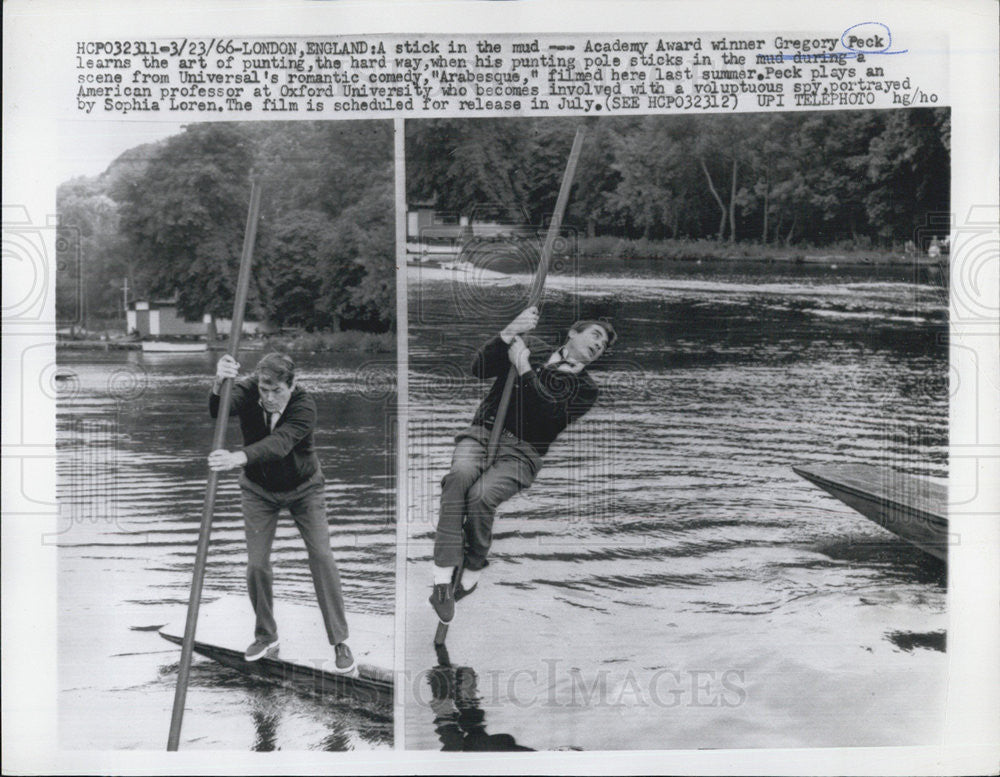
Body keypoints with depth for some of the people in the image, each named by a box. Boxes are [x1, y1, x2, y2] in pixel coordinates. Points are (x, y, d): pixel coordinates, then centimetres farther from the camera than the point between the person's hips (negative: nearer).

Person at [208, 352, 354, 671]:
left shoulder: (304, 406, -29)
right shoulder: (247, 391, -20)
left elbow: (280, 443, -46)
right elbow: (218, 411, -40)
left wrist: (238, 458, -62)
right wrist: (219, 384, -62)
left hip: (303, 488, -2)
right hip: (258, 489, 2)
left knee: (322, 556, -9)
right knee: (256, 564, -4)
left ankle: (339, 641, 2)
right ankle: (266, 636, 18)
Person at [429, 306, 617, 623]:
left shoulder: (585, 388, 13)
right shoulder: (532, 347, 19)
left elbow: (548, 415, -6)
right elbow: (480, 368, 5)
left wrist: (524, 368, -8)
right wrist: (509, 334, -8)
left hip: (521, 452, -1)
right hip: (482, 433, 1)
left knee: (481, 494, -32)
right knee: (459, 476, -33)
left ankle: (471, 574, -8)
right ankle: (444, 577, -33)